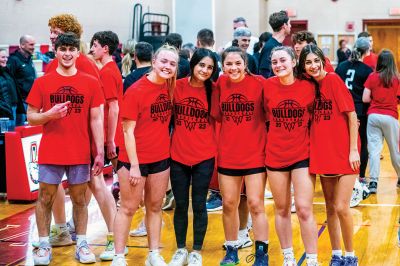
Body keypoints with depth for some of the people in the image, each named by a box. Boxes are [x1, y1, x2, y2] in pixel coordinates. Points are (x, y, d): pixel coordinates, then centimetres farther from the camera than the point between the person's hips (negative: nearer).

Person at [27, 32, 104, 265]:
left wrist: (100, 152, -2)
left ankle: (82, 244, 19)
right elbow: (31, 117, 3)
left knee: (79, 199, 9)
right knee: (46, 199, 5)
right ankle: (44, 245, 16)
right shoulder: (42, 83, 0)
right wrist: (49, 115, -18)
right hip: (50, 154, 0)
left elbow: (96, 120, 3)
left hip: (80, 154, 0)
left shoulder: (91, 83, 1)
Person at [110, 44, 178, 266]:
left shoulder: (169, 87, 2)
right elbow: (128, 131, -15)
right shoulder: (136, 90, -15)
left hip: (161, 158, 6)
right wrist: (134, 166, -17)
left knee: (155, 207, 13)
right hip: (135, 159, -6)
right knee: (128, 208, 3)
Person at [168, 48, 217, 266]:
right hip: (178, 156, 1)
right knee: (181, 205, 9)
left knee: (199, 205, 6)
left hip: (204, 157, -1)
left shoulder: (213, 90, -4)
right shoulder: (177, 86, -4)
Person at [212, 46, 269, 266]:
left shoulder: (258, 83, -9)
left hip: (255, 154, -3)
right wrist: (215, 145, 6)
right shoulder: (220, 84, 0)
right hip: (227, 155, 3)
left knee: (255, 204, -1)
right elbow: (216, 117, 9)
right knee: (229, 204, 10)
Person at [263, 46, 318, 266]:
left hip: (303, 154, -2)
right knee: (281, 208, 10)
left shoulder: (308, 86, -7)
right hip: (275, 155, 2)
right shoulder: (268, 86, -4)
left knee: (304, 209, -7)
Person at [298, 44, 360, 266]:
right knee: (330, 208, 12)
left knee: (341, 208, -8)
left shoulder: (333, 80, -11)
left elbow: (352, 115, -11)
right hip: (323, 154, 6)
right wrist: (313, 146, 3)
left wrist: (353, 150, -13)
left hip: (344, 154, -6)